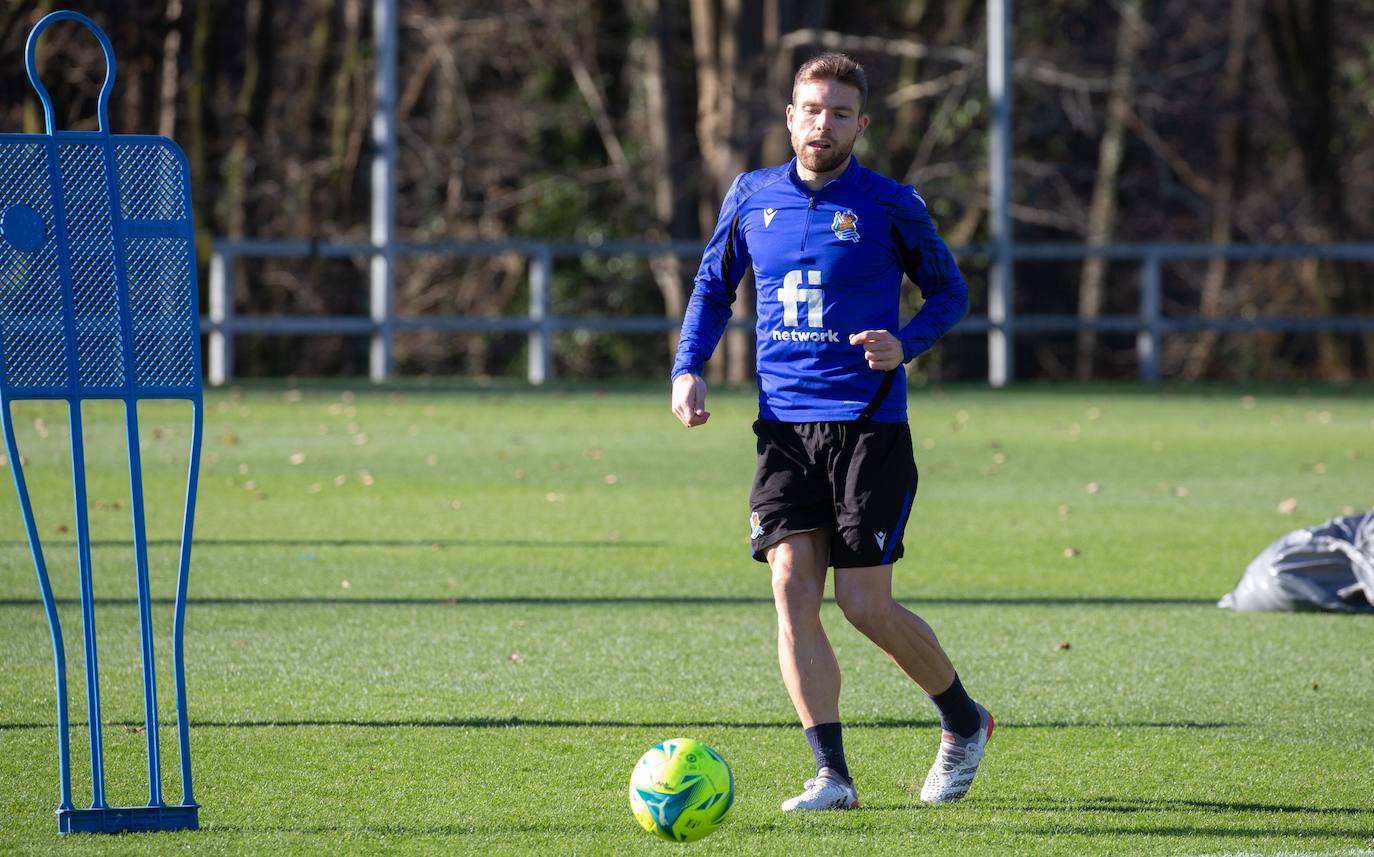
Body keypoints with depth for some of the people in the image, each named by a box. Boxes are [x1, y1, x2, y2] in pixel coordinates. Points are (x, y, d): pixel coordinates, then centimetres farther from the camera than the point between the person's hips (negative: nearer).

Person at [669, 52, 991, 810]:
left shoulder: (888, 206, -3)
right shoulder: (751, 197, 7)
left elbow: (949, 291, 6)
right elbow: (714, 285, 21)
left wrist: (905, 345, -13)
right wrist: (688, 368, 6)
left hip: (869, 426, -3)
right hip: (784, 427, 3)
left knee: (865, 604, -5)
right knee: (792, 589, -10)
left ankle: (965, 724, 21)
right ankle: (831, 774, -7)